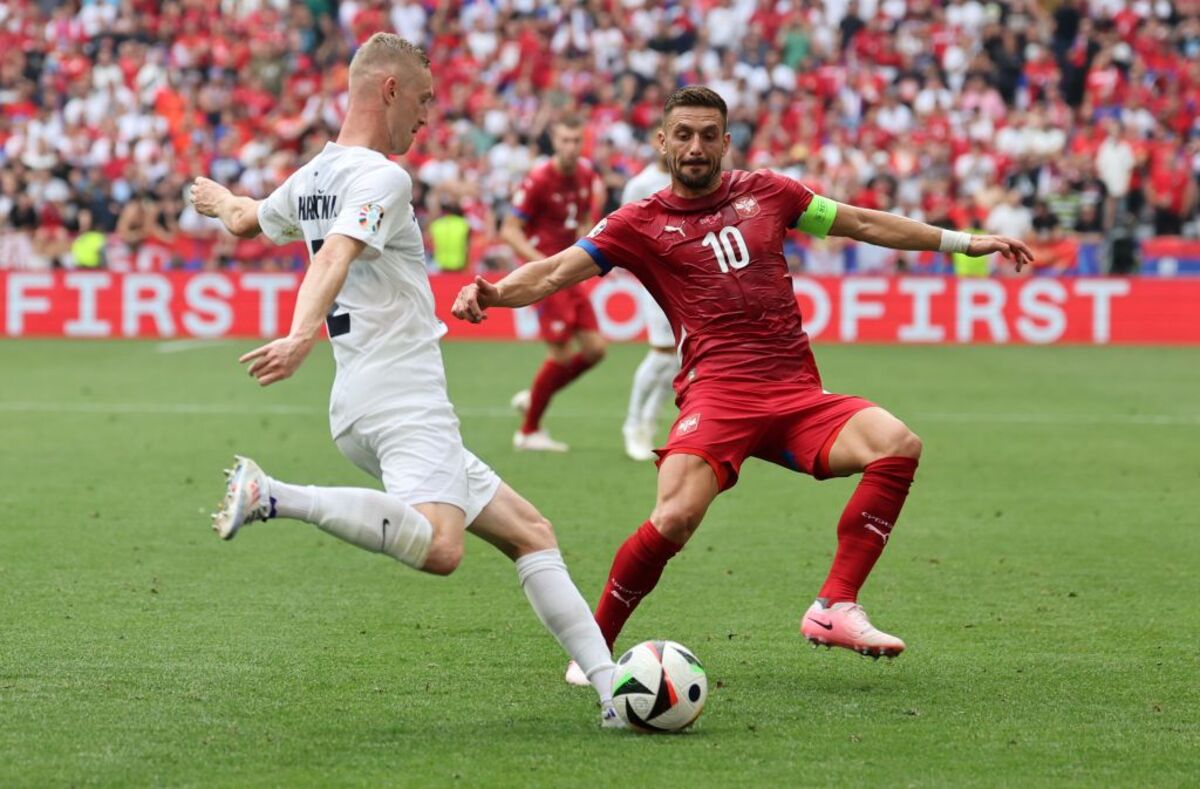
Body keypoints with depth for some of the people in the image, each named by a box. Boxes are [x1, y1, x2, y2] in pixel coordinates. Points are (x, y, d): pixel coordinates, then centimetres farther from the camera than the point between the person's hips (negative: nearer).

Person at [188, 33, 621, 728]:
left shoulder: (313, 177, 17)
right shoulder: (382, 177, -9)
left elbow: (245, 220, 38)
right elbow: (335, 258, -28)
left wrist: (221, 200, 62)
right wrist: (303, 336, -45)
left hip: (362, 407, 11)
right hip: (402, 396, -11)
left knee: (530, 533, 11)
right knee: (438, 547, -34)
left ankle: (613, 686, 3)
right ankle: (275, 497, -28)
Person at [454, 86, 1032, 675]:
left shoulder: (763, 192, 18)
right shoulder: (641, 223, 9)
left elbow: (863, 223, 27)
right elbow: (555, 272, -1)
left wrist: (964, 242, 30)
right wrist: (492, 292, -22)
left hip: (798, 394, 4)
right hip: (717, 394, -4)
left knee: (897, 446, -23)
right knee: (675, 518, -28)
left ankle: (834, 608, -16)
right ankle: (593, 646, -5)